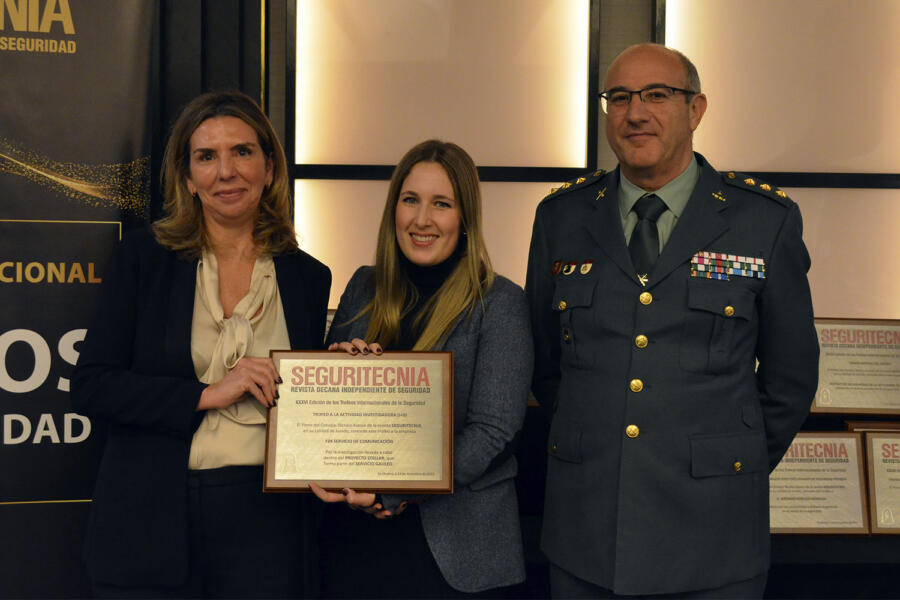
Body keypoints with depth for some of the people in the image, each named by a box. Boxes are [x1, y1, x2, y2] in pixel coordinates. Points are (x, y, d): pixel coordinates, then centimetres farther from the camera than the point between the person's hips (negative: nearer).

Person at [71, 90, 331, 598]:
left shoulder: (308, 278, 5)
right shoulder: (144, 259, 1)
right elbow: (91, 386, -5)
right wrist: (208, 394, -14)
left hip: (265, 523, 1)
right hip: (151, 521, -1)